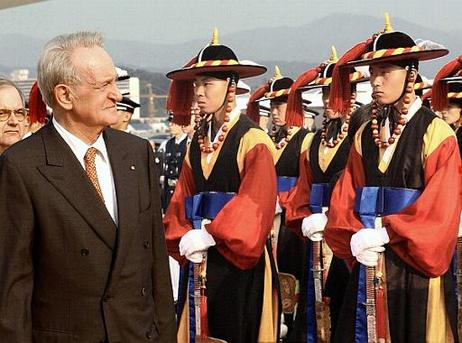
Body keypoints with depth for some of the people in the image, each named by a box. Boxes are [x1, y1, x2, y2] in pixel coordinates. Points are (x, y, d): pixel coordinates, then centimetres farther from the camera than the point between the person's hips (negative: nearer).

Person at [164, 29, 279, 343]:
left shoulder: (254, 140, -9)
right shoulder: (197, 143, 11)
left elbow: (255, 205, -18)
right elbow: (182, 202, 6)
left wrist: (210, 236, -22)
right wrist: (183, 238, -11)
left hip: (240, 263, -6)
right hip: (199, 265, 6)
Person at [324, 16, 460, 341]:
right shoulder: (365, 135, 10)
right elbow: (345, 197, 5)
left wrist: (385, 233, -18)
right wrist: (356, 236, -13)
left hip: (415, 268, -4)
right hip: (368, 267, 5)